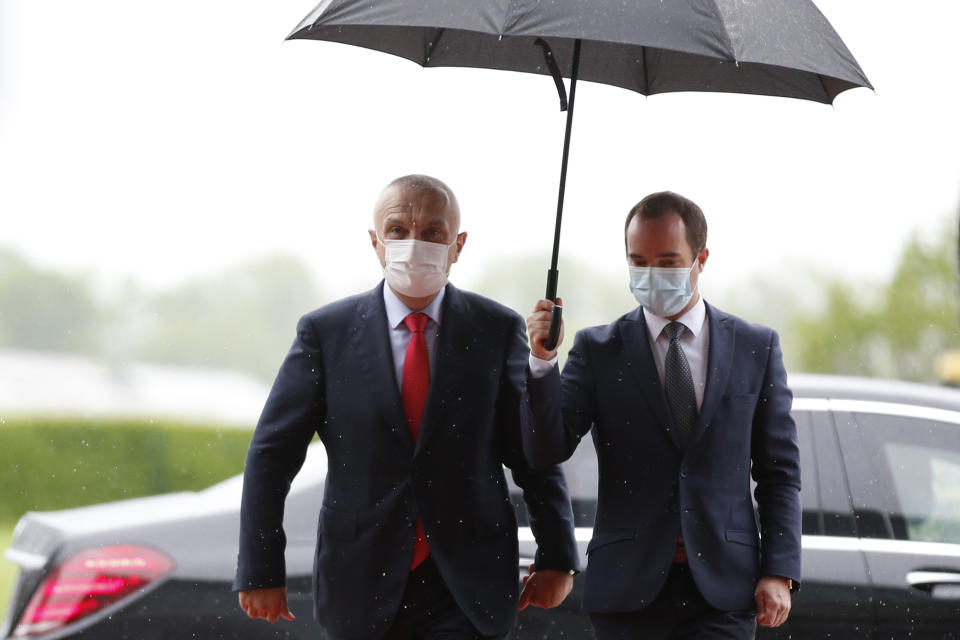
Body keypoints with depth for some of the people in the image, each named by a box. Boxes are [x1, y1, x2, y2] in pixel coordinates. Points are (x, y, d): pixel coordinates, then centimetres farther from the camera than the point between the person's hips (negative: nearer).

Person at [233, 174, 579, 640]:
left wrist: (557, 558, 2)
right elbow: (272, 455, 2)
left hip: (466, 592, 0)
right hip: (362, 589, 1)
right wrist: (260, 570, -3)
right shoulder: (325, 332, 1)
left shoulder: (498, 330, 2)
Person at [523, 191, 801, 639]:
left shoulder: (756, 347, 8)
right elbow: (546, 451, -4)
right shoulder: (597, 349, 6)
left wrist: (779, 573, -1)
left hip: (723, 589, 0)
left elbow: (779, 472, 8)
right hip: (629, 585, 0)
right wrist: (542, 362, -18)